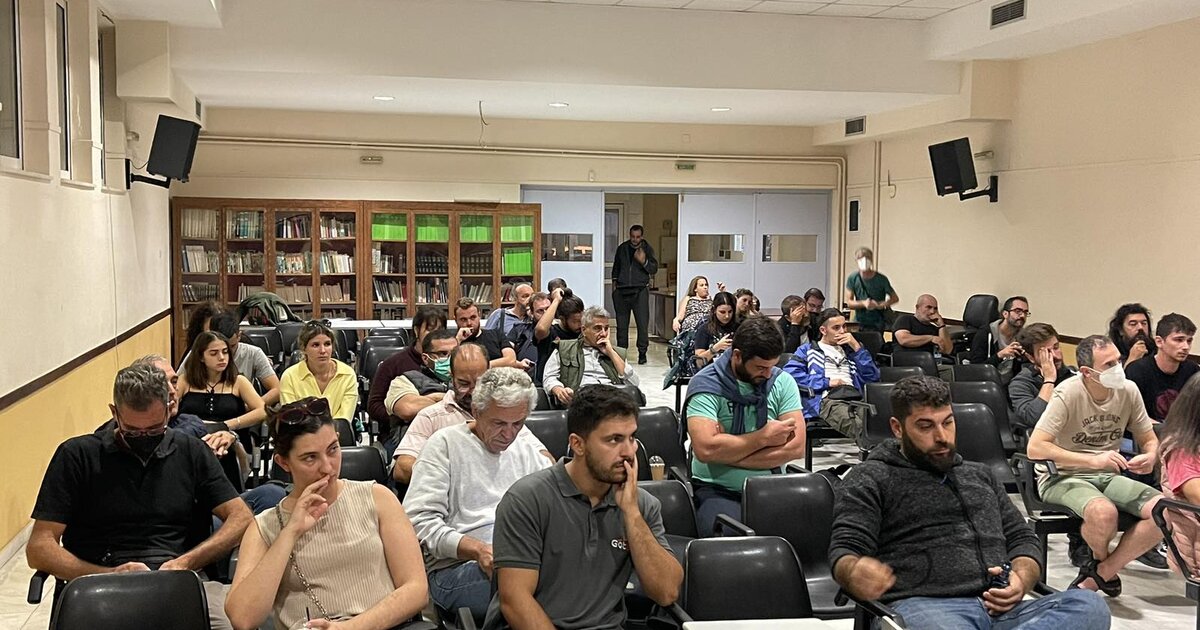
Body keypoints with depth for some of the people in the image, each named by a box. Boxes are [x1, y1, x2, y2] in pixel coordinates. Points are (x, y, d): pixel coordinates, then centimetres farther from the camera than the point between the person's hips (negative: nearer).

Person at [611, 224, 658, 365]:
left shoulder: (647, 249, 4)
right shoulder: (622, 248, 12)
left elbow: (654, 269, 0)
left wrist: (644, 262, -17)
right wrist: (614, 282, 17)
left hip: (640, 290, -2)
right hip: (621, 290, 3)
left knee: (643, 322, -9)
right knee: (621, 323, 4)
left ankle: (642, 352, -3)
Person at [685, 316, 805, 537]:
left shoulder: (783, 382, 7)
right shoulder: (706, 385, -5)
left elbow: (796, 447, -4)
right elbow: (705, 449, -19)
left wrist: (727, 453, -11)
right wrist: (764, 437, -7)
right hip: (717, 490, -4)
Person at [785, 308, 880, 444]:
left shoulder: (849, 350, 34)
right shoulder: (808, 350, 22)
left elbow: (873, 377, 22)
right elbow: (789, 372, 3)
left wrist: (857, 347, 15)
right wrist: (826, 382, 0)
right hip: (828, 399, -3)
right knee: (859, 425, -39)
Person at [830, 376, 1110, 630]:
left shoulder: (980, 475, 29)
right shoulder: (870, 480, 10)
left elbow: (1022, 538, 28)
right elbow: (845, 549, 0)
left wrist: (1021, 579, 3)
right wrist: (856, 573, -27)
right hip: (922, 606, -6)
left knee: (1090, 605, -25)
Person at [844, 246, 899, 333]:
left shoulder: (881, 279, -7)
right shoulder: (852, 279, -3)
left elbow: (895, 298, 2)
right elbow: (849, 302, -3)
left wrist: (881, 304, -17)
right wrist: (863, 303, -22)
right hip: (859, 323, 2)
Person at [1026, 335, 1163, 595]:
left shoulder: (1128, 390, -1)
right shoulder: (1068, 393, -17)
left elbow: (1150, 440, 13)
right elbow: (1035, 448, -24)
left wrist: (1150, 457, -13)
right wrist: (1093, 460, -28)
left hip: (1108, 476, 6)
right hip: (1062, 477, -6)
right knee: (1104, 512, -36)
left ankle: (1097, 575, -8)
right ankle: (1102, 562, 1)